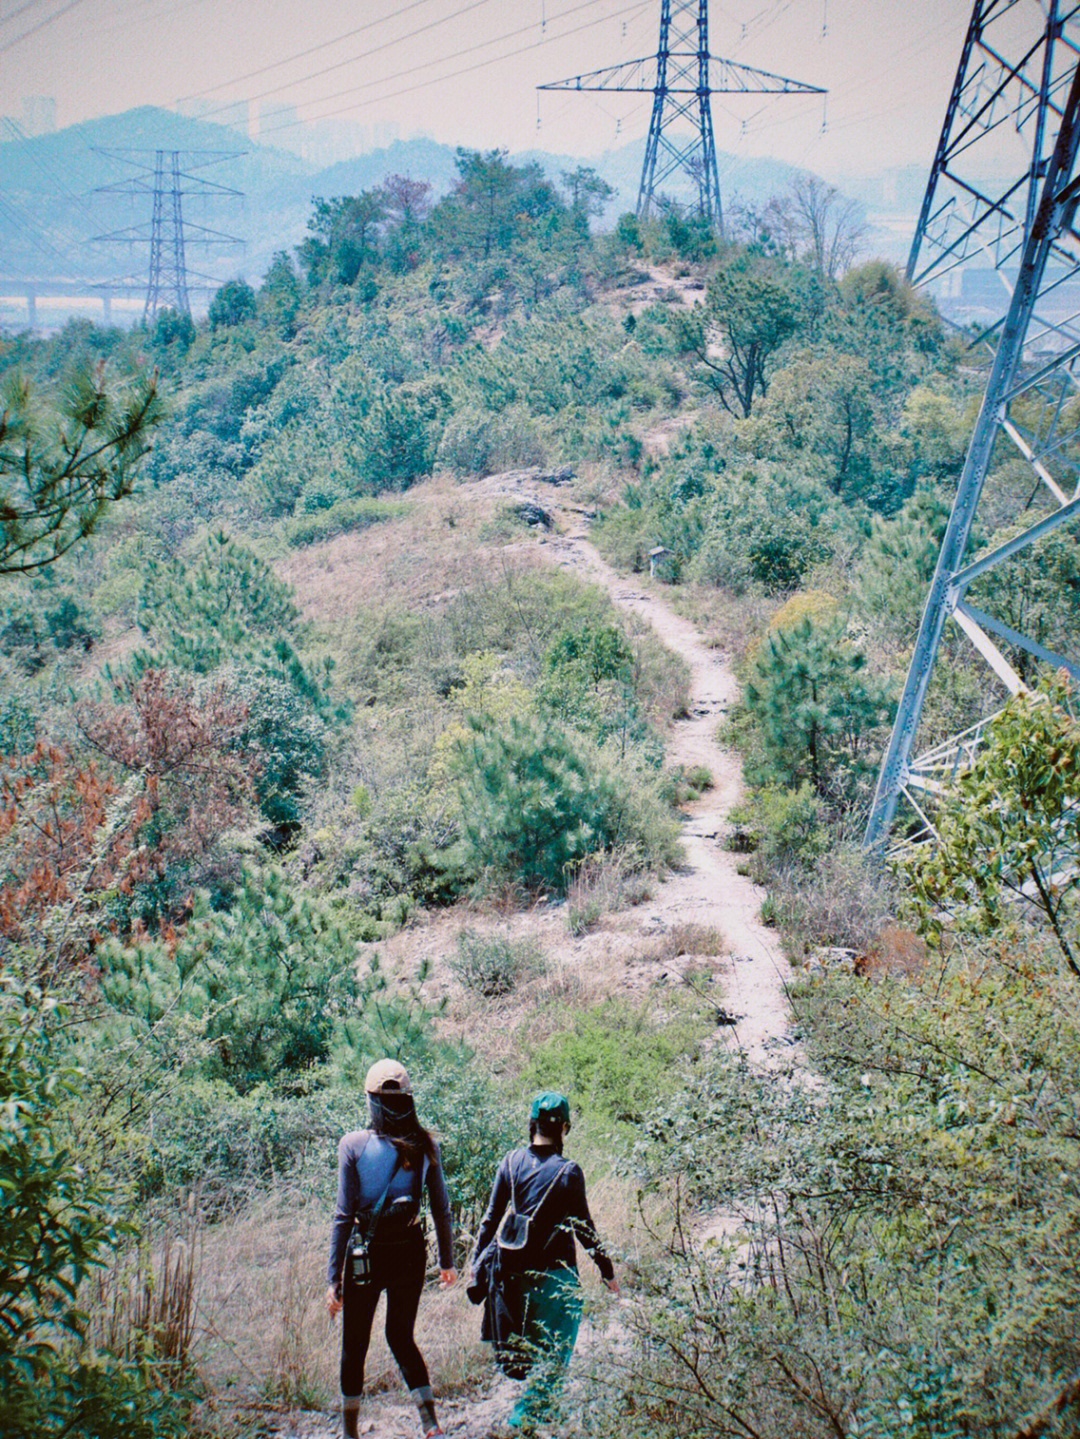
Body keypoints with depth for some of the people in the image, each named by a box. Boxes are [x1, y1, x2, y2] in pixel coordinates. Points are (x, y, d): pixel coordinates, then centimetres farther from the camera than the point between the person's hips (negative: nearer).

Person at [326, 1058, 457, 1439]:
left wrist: (334, 1277, -7)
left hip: (366, 1256, -3)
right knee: (401, 1337, 20)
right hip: (410, 1253, 3)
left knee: (355, 1346, 13)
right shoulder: (425, 1146, -3)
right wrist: (447, 1261, 16)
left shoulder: (354, 1145, -11)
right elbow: (441, 1211, 3)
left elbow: (344, 1215, -11)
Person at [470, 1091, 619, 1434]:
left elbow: (491, 1219, 3)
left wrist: (477, 1264, 13)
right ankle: (526, 1418, 3)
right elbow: (584, 1228, -7)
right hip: (555, 1274, -5)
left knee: (524, 1352, 21)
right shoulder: (568, 1172, -12)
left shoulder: (512, 1162, -1)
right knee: (553, 1354, 7)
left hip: (515, 1273, 5)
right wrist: (607, 1271, 4)